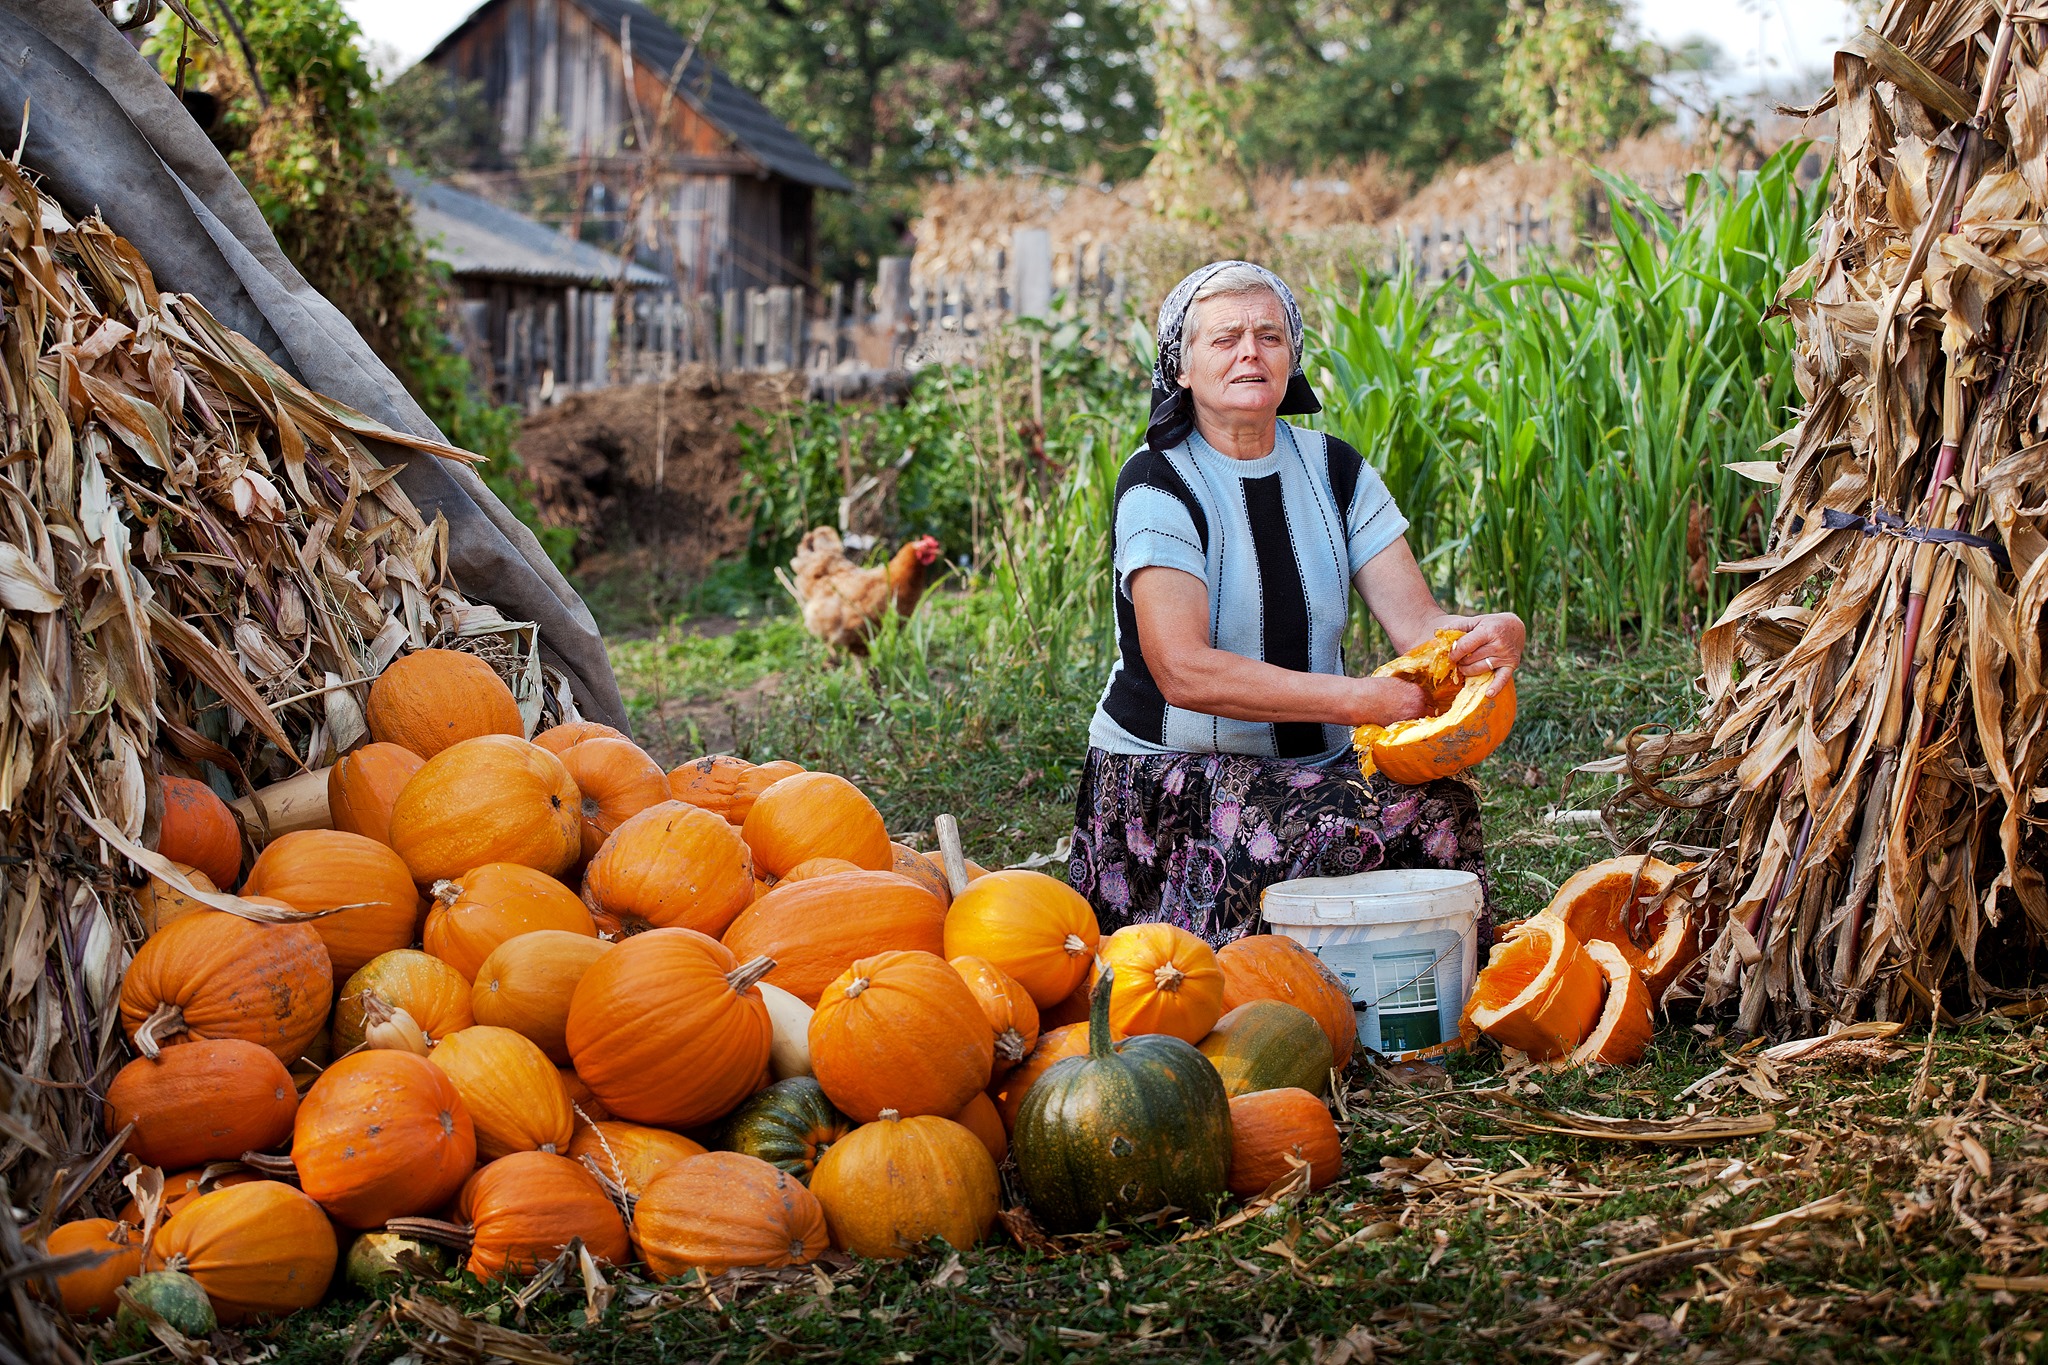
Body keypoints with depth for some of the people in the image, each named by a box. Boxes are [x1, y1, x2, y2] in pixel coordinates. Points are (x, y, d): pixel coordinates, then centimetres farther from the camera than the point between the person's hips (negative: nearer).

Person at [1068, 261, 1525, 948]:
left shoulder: (1333, 471, 8)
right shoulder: (1158, 484, -11)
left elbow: (1417, 621, -1)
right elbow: (1184, 672, -23)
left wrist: (1493, 634, -26)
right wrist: (1360, 699, -29)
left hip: (1317, 765, 5)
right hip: (1170, 771, -5)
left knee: (1441, 806, -24)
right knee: (1343, 833, -32)